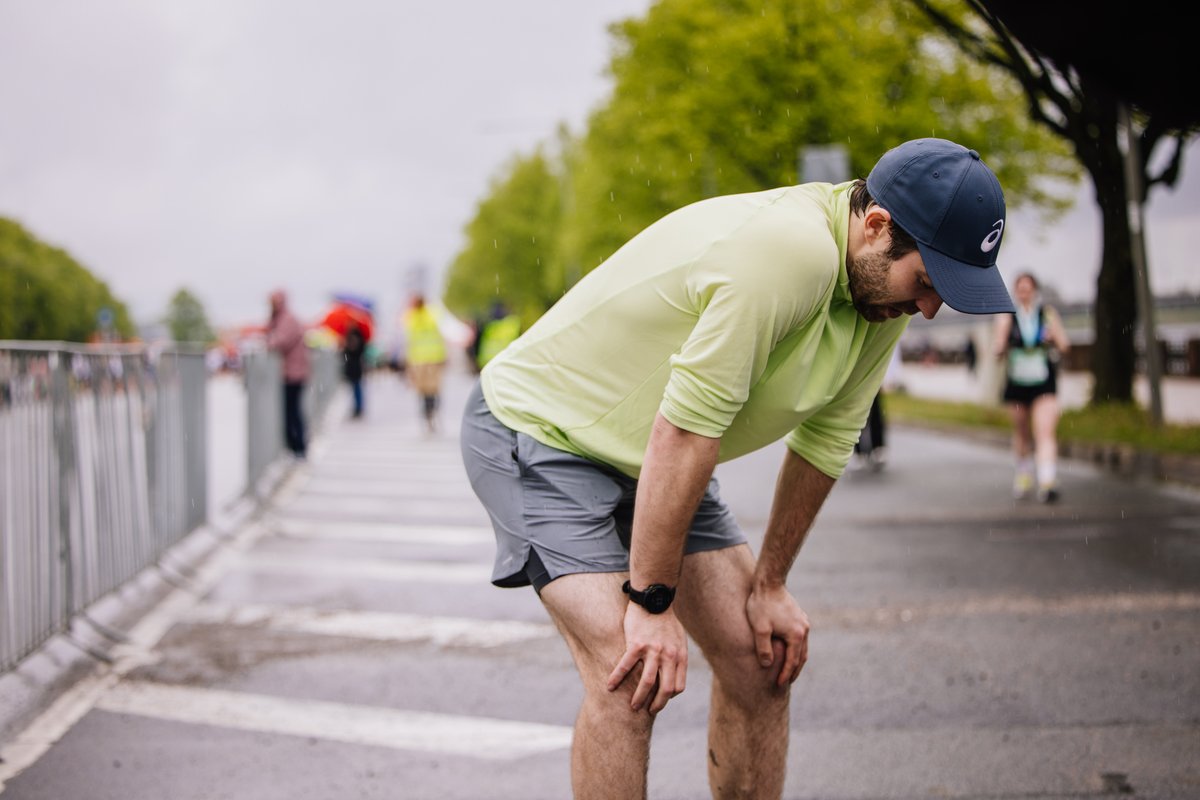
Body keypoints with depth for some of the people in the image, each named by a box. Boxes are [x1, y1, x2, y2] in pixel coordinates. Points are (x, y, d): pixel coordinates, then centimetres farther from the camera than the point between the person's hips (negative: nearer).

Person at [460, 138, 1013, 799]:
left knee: (760, 660, 5)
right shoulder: (789, 250, -34)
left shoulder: (886, 281, -6)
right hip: (537, 429, -9)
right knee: (630, 677, -21)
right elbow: (683, 431, -32)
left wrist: (771, 585, 8)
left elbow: (824, 440, 5)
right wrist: (651, 602, -26)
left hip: (649, 463, 9)